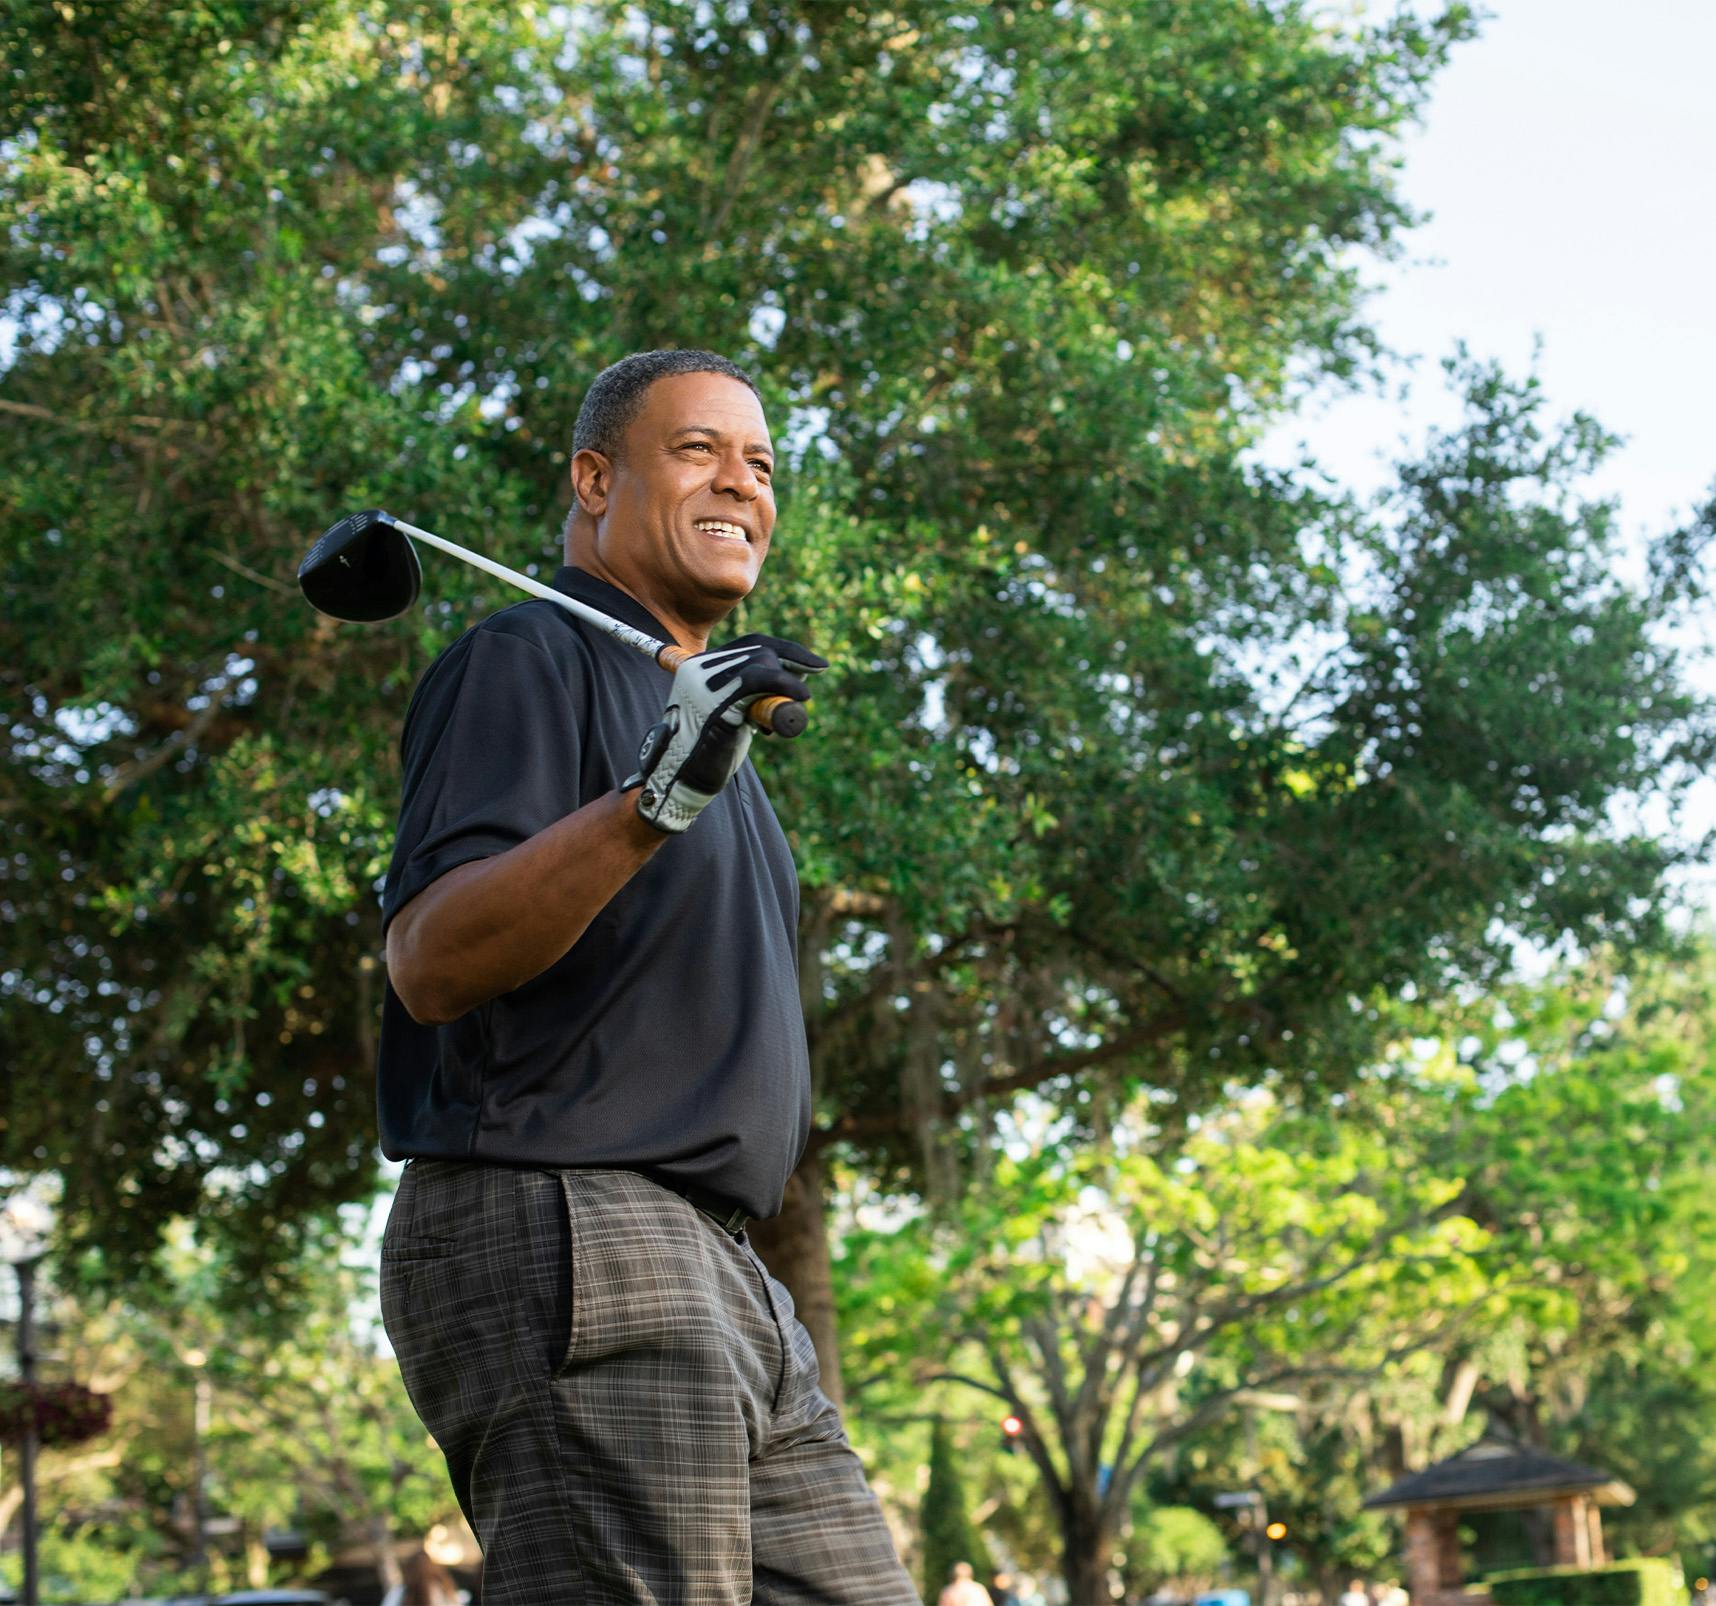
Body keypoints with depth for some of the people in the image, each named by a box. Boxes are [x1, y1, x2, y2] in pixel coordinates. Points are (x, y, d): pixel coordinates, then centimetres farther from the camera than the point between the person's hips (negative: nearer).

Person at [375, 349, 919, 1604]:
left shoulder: (692, 707, 26)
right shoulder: (528, 660, -3)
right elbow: (429, 962, -19)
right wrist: (652, 804, -31)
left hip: (717, 1269, 10)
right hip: (562, 1241, -9)